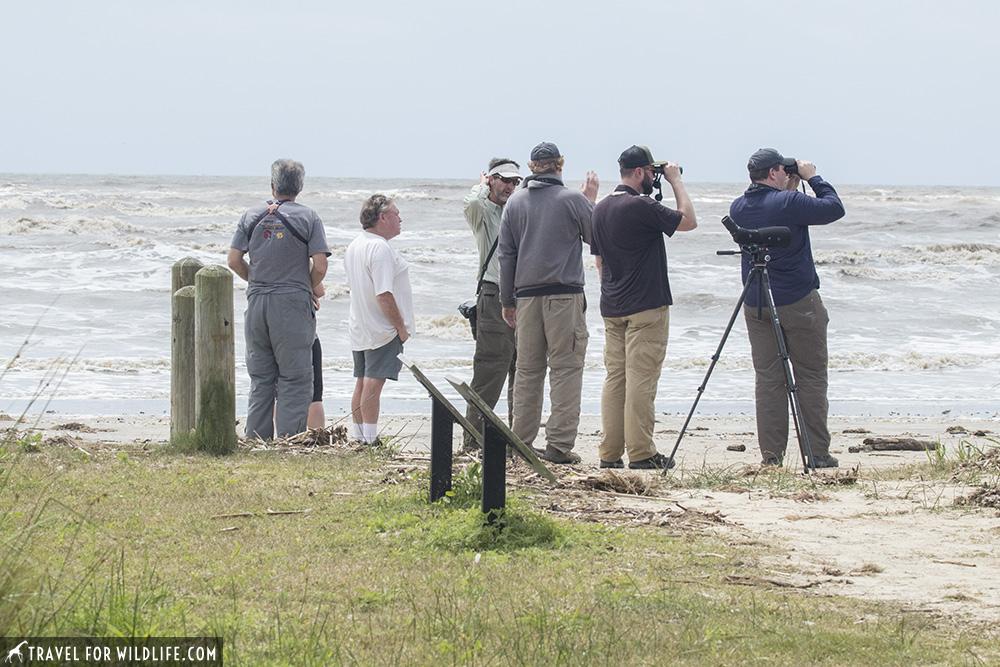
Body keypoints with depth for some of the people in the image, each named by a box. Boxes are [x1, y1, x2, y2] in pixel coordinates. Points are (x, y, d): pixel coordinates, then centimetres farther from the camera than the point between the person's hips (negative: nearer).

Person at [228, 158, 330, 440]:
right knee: (294, 379, -1)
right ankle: (289, 441, -6)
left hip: (257, 301, 4)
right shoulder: (308, 217, -3)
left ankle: (256, 440, 12)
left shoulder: (252, 216, 6)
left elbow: (234, 261, 2)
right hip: (293, 303, -4)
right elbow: (320, 266, -9)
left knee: (260, 379, 11)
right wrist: (308, 289, 9)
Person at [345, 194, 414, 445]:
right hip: (383, 330, -10)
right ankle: (370, 441, -11)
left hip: (360, 328, 10)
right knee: (374, 383, -10)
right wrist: (401, 327, -16)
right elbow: (384, 294, -24)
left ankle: (360, 439, 17)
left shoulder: (355, 246, 12)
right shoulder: (380, 248, -19)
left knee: (363, 383, 12)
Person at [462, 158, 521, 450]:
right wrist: (483, 185, -3)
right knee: (490, 371, -9)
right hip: (494, 297, -6)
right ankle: (474, 439, -6)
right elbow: (471, 203, -22)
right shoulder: (482, 212, 0)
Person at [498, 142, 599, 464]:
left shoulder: (515, 202, 8)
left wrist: (507, 300, 17)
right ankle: (559, 445, -8)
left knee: (527, 369, 10)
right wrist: (591, 201, 18)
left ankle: (521, 441, 11)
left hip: (526, 294, 4)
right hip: (565, 293, -4)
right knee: (565, 369, -3)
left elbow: (506, 254, 11)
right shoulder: (573, 200, -5)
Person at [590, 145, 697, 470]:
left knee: (615, 378, 9)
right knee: (641, 379, -6)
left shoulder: (600, 209, 11)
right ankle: (641, 453, -6)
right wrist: (676, 181, 2)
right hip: (646, 307, -8)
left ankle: (610, 454, 8)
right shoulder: (641, 206, -15)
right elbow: (688, 220, -7)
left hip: (612, 308, 8)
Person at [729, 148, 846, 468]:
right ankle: (817, 453, 3)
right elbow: (835, 208, -7)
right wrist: (814, 178, 4)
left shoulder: (738, 209, 4)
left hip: (755, 306, 5)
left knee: (767, 378, 6)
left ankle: (771, 454, 3)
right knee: (811, 377, 3)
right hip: (798, 302, -5)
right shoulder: (788, 202, -15)